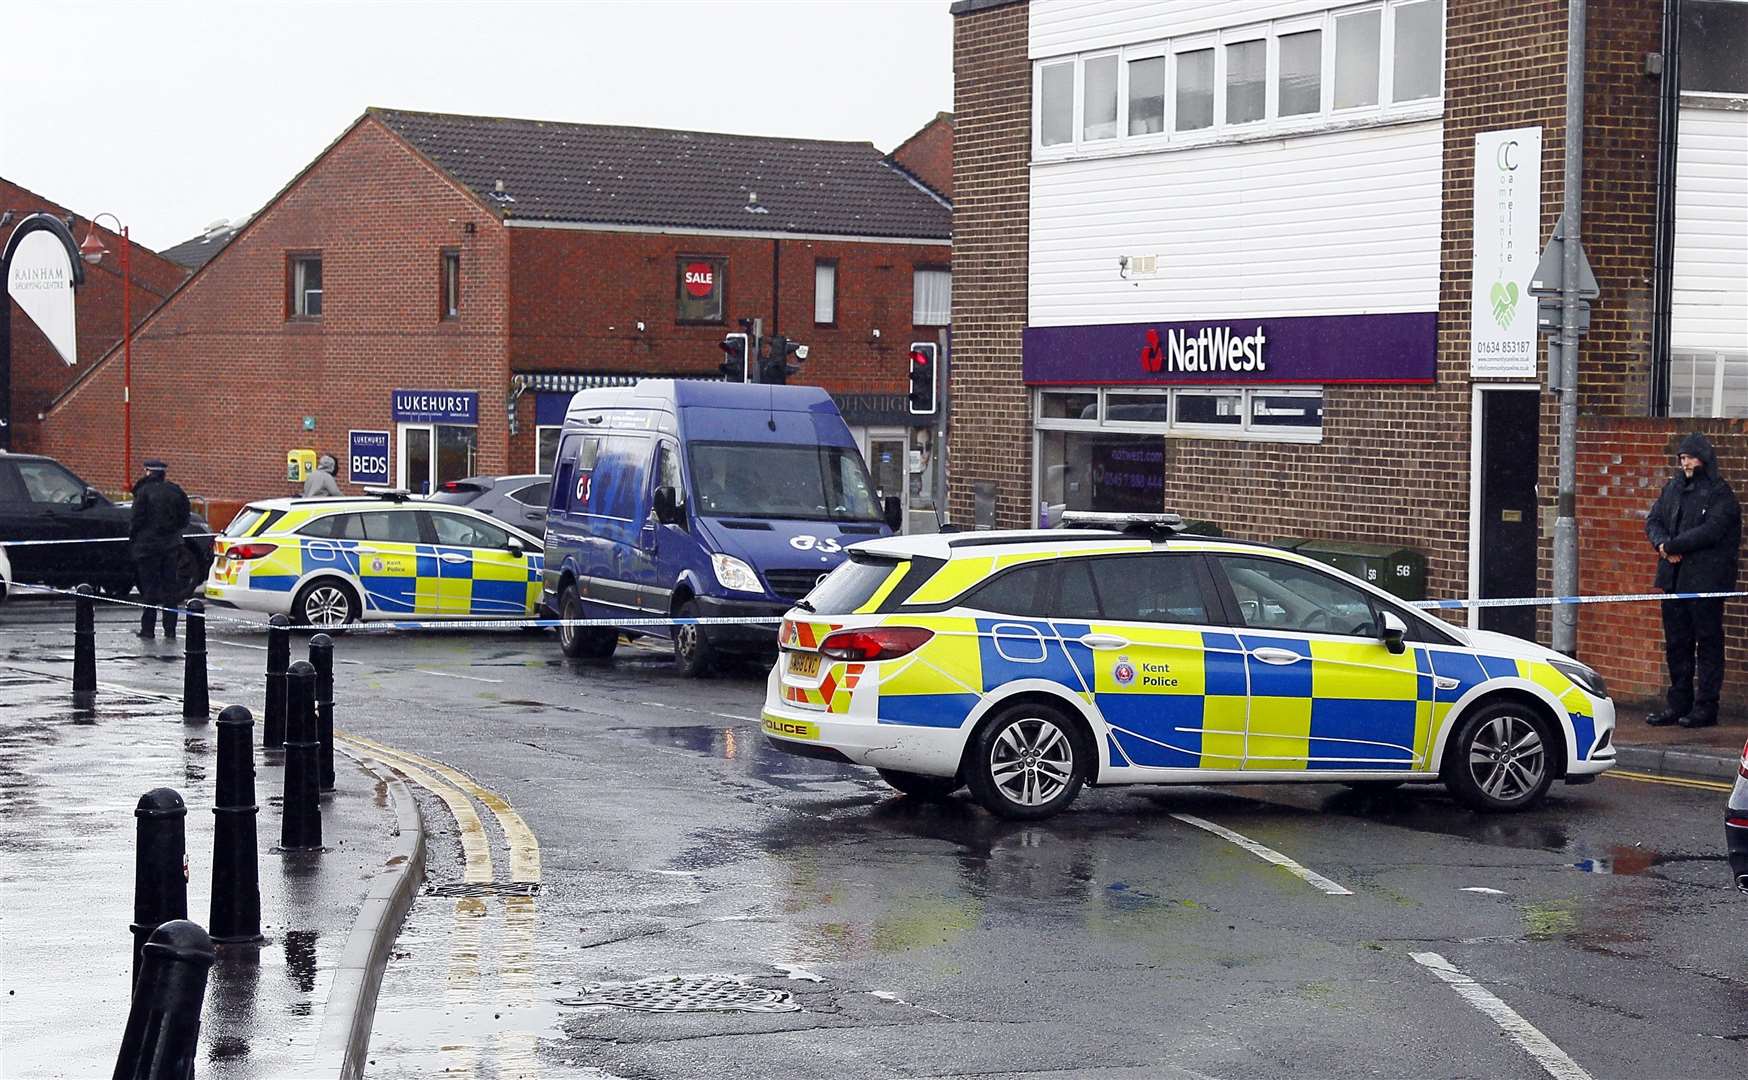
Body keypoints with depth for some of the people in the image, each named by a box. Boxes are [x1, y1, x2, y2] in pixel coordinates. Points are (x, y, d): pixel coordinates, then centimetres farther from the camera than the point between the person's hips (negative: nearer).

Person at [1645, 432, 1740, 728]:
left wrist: (1672, 545, -16)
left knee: (1708, 643, -2)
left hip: (1706, 579, -7)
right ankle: (1678, 704, 18)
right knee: (1676, 644, 11)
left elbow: (1711, 531, -18)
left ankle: (1706, 707, 2)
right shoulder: (1673, 487, 14)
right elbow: (1653, 519, 12)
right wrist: (1661, 543, -9)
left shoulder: (1720, 493, -7)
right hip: (1674, 578, 7)